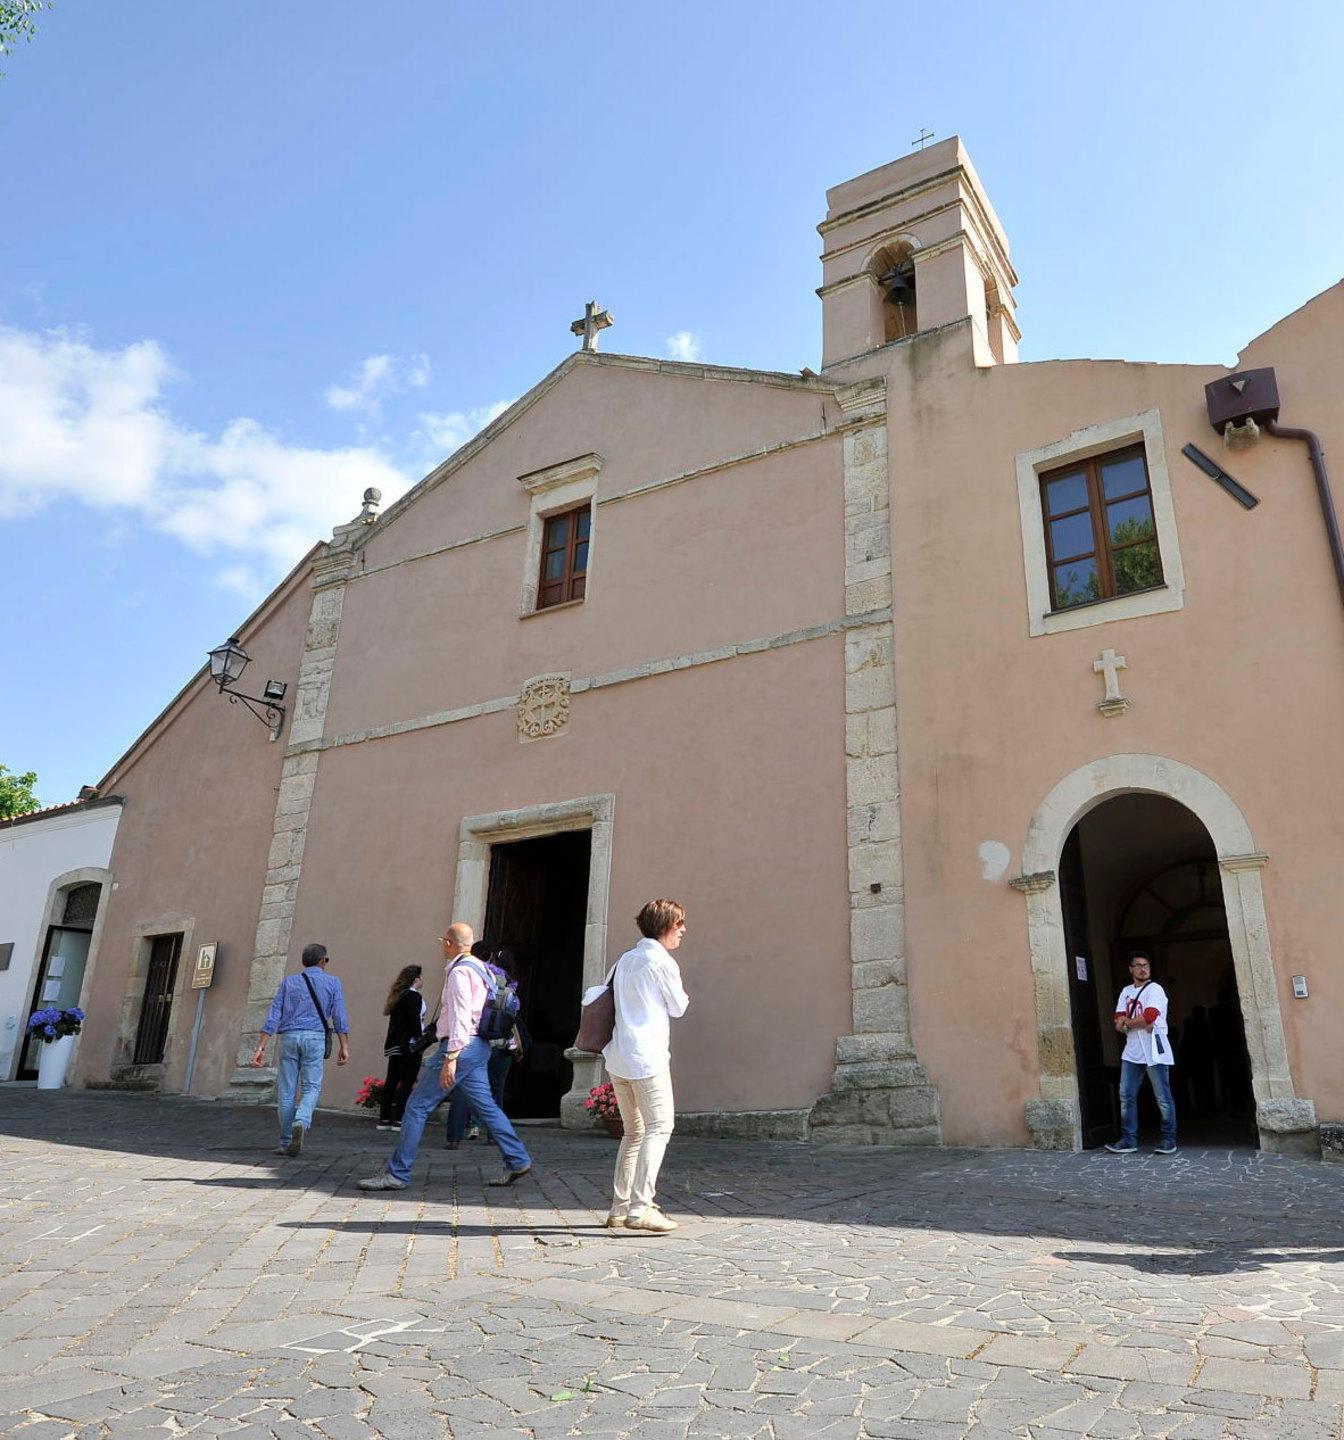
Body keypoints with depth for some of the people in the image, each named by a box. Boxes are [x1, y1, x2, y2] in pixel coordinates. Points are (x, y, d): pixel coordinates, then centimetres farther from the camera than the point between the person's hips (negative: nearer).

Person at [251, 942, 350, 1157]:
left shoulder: (288, 982, 12)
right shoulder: (332, 983, 8)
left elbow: (273, 1017, 5)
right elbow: (339, 1017, 0)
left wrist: (261, 1046, 3)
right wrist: (344, 1046, 1)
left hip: (289, 1037, 2)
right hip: (315, 1037, -2)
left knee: (286, 1092, 8)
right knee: (311, 1087, 4)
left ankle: (286, 1143, 11)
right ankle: (301, 1122, -23)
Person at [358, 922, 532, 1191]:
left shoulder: (459, 972, -14)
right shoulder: (480, 968, 15)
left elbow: (460, 1017, -21)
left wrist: (451, 1057, -24)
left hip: (461, 1047, -9)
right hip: (479, 1047, 10)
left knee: (418, 1106, -3)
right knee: (486, 1105, 12)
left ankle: (397, 1174, 1)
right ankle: (518, 1161, 11)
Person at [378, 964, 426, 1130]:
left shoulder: (398, 996, 16)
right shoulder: (414, 996, -11)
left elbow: (396, 1020, 16)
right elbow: (414, 1022, -17)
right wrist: (420, 1042, -12)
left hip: (394, 1045, 9)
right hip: (410, 1046, -9)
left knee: (392, 1080, 11)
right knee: (407, 1082, -5)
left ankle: (384, 1119, 15)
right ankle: (399, 1120, -7)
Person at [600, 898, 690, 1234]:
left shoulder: (625, 959, 15)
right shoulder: (663, 962, -8)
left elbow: (594, 995, 21)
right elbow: (678, 1008, -1)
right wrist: (681, 996, 18)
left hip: (617, 1057, 8)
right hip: (647, 1055, -8)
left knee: (634, 1131, 15)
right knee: (659, 1127, -7)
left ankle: (619, 1207, 16)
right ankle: (640, 1208, -15)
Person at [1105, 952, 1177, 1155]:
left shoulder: (1155, 989, -4)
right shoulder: (1126, 991, 14)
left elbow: (1149, 1016, -19)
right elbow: (1119, 1024, 5)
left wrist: (1127, 1023, -5)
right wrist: (1140, 1023, -13)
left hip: (1154, 1051, -6)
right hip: (1132, 1052, 6)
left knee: (1163, 1098, 1)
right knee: (1126, 1096, 5)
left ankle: (1169, 1140, 13)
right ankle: (1129, 1140, 11)